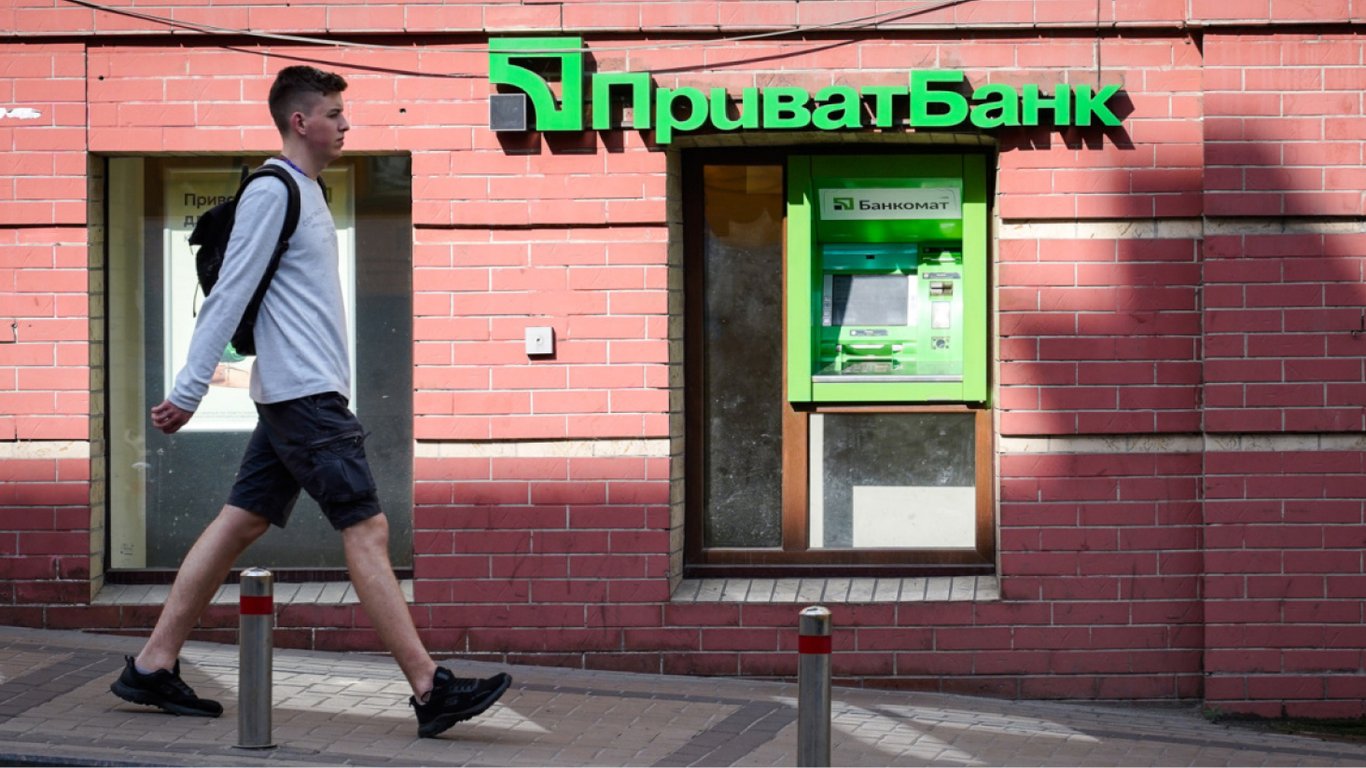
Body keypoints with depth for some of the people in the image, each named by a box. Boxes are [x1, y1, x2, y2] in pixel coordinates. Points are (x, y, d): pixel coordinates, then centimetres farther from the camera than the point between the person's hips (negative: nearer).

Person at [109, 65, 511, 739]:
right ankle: (431, 692, -11)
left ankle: (152, 668, 12)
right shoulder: (271, 191, -11)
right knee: (367, 530, -10)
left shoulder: (306, 192, 18)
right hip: (304, 394, -10)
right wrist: (188, 393, -15)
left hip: (298, 397, 10)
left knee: (240, 523, 9)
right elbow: (229, 295, -14)